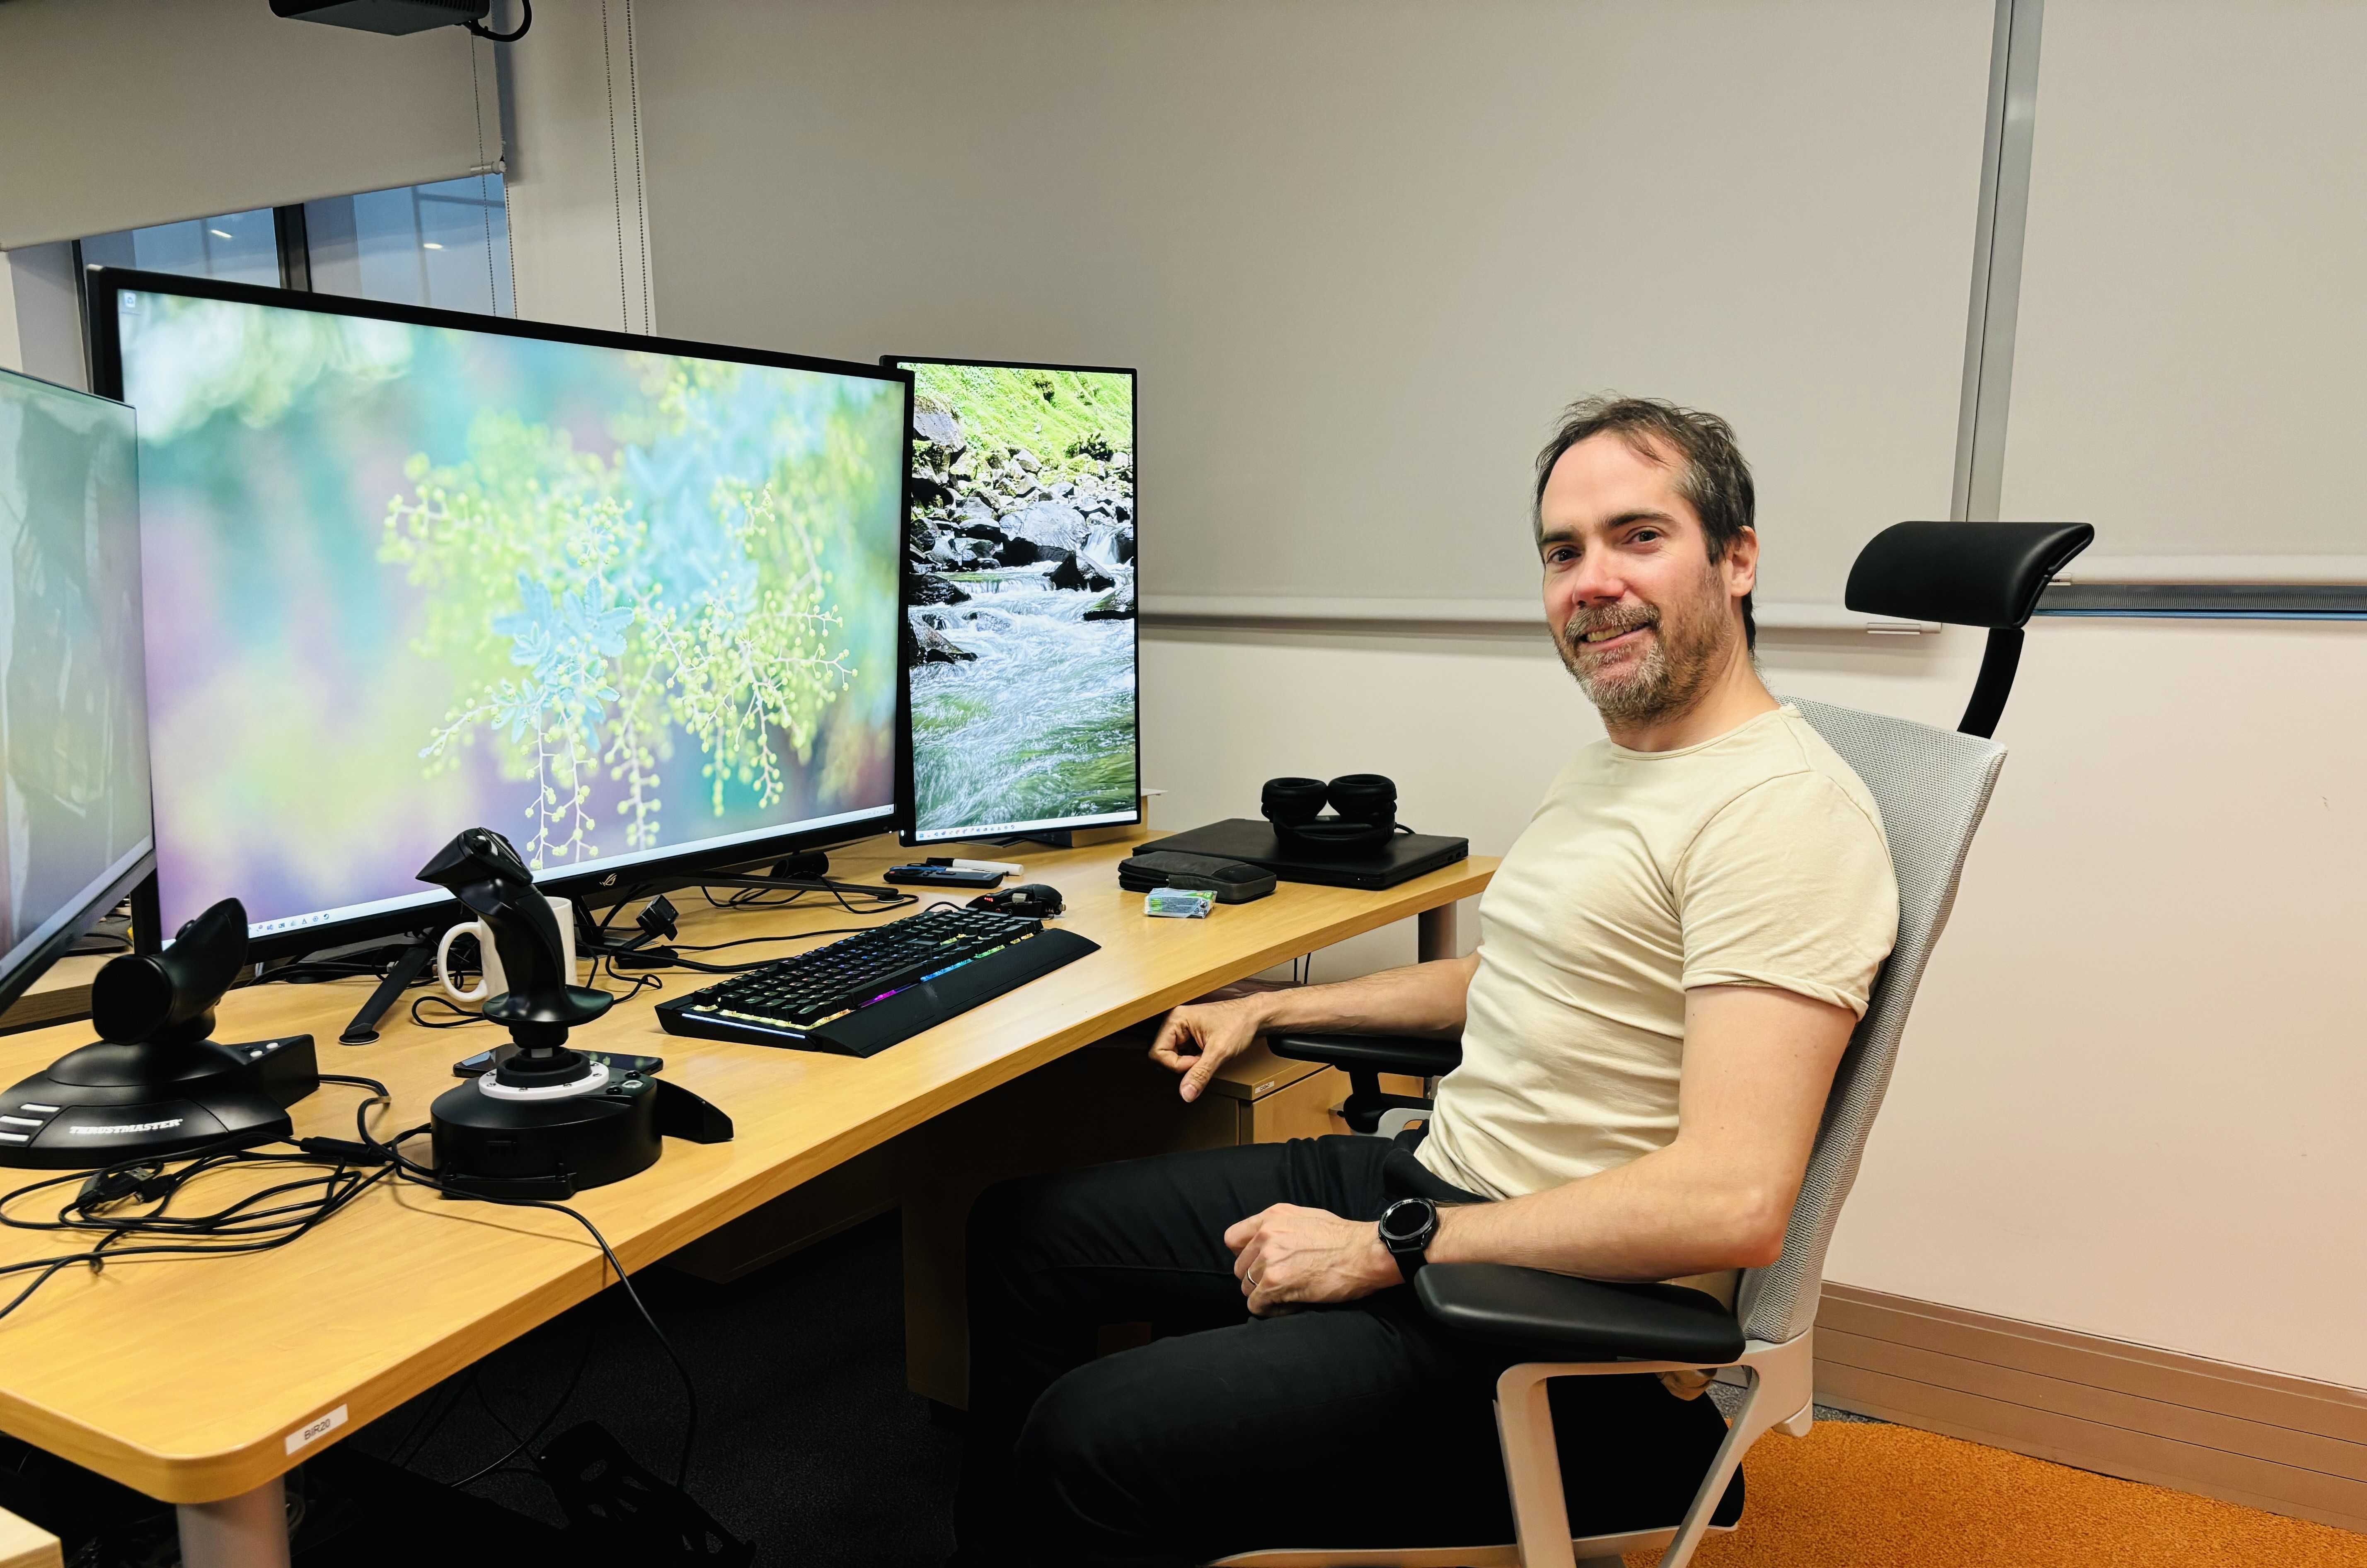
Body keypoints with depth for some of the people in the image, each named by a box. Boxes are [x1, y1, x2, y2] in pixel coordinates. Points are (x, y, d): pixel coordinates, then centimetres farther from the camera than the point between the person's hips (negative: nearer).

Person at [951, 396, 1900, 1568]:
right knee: (1023, 1227, 12)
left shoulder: (1783, 811, -20)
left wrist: (1390, 1247, -22)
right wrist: (1267, 1011, 22)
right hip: (1424, 1169, 10)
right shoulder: (1609, 763, 12)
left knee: (1088, 1442, -21)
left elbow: (1734, 1203, -28)